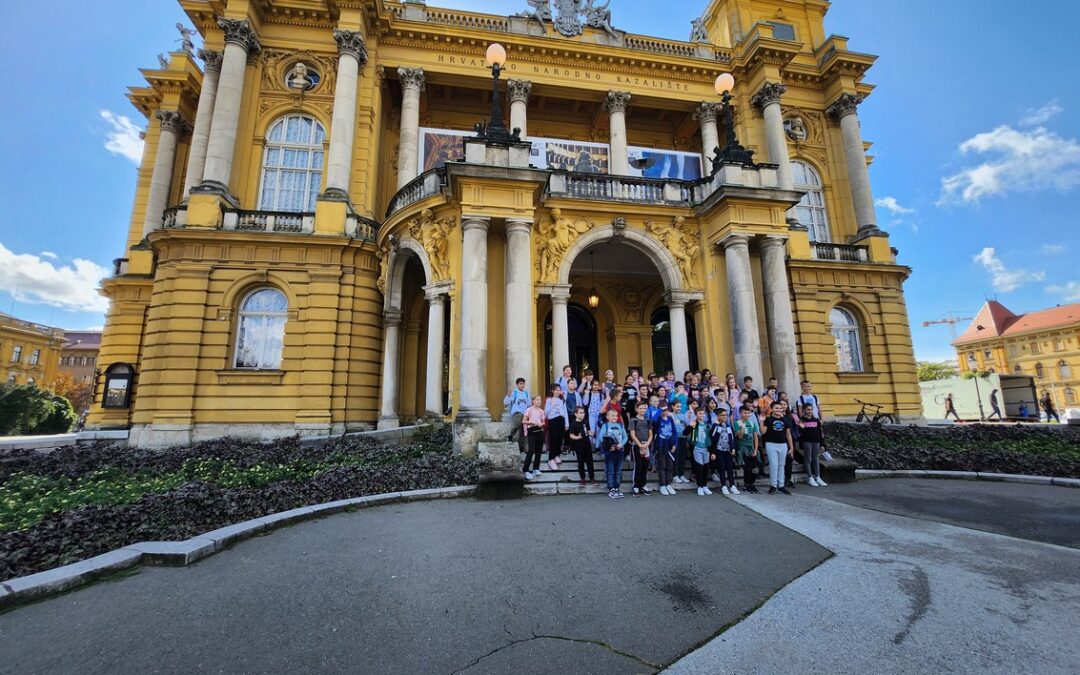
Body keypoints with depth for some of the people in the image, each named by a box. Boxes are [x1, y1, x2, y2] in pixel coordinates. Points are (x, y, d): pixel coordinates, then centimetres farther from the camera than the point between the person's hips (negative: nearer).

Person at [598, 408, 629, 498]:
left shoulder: (621, 425, 8)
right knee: (610, 471, 1)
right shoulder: (605, 425, -3)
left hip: (620, 450, 4)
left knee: (618, 471, 10)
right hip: (609, 451, -4)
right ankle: (611, 489, 9)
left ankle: (616, 488, 21)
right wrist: (609, 446, -18)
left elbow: (625, 437, 5)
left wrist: (621, 444, -13)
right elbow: (601, 438, -9)